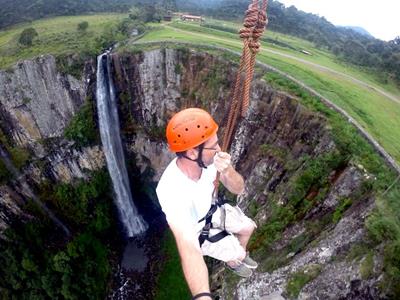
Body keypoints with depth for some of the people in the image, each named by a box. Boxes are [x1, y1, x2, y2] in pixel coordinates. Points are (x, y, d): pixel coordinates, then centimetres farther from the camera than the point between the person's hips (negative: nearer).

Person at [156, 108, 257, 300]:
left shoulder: (207, 159, -27)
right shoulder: (172, 191, -46)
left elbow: (238, 189, -17)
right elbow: (188, 249, -52)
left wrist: (227, 170, -40)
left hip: (211, 211, 5)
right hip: (194, 229, -5)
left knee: (248, 227, 15)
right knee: (237, 254, 6)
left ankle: (240, 256, 48)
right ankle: (233, 263, 45)